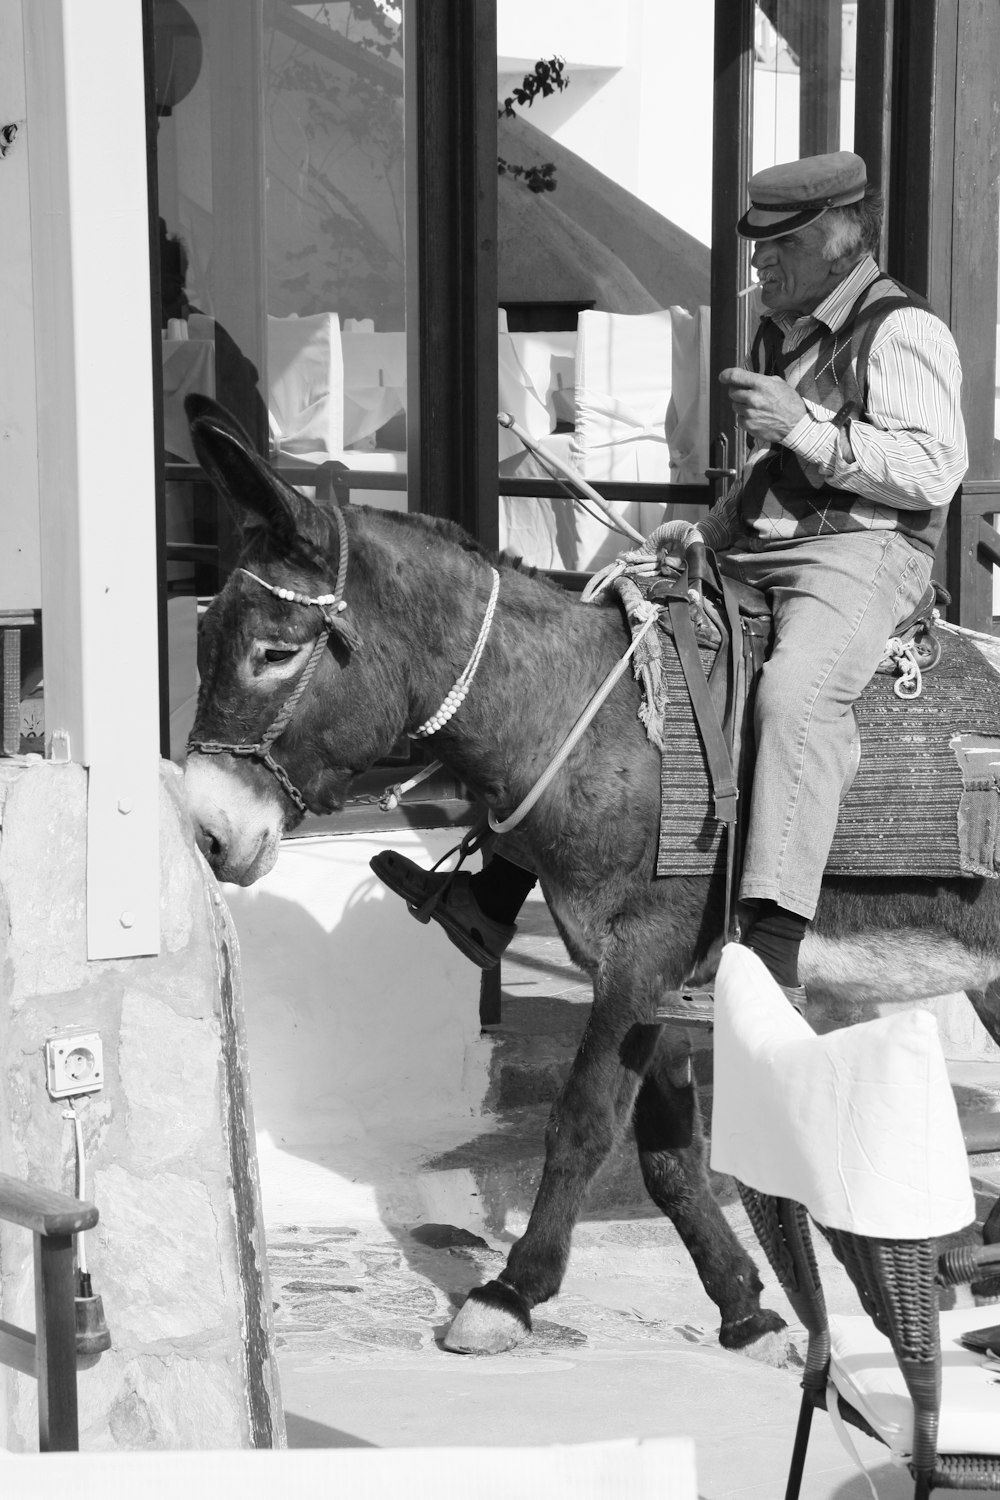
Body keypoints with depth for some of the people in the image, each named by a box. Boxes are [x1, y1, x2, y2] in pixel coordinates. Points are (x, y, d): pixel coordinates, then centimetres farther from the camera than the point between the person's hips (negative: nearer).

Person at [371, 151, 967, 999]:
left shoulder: (903, 332, -4)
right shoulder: (779, 337, 24)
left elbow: (934, 472, -16)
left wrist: (803, 428, -19)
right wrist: (708, 531, 14)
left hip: (863, 553, -9)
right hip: (754, 553, 9)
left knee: (795, 688, -38)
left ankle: (774, 944, -41)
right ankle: (499, 895, 1)